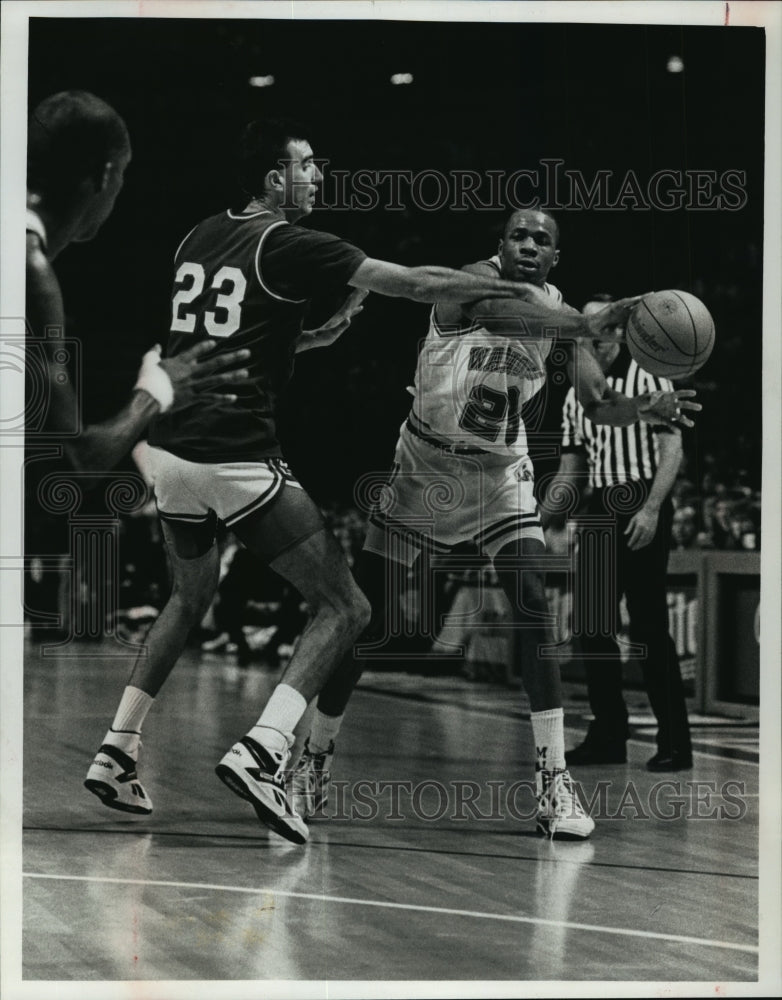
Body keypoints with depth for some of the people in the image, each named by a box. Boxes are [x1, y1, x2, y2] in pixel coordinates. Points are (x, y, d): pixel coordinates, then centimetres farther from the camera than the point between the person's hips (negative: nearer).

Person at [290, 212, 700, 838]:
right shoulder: (472, 283, -19)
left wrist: (646, 408, -24)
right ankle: (316, 758, 19)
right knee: (368, 621, 0)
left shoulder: (561, 312, -4)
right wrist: (607, 319, -54)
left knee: (533, 610, -16)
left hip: (500, 474, 3)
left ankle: (553, 781, -12)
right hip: (426, 469, -3)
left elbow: (598, 405, -2)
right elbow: (513, 314, -42)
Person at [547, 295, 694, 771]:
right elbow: (572, 466, 21)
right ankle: (609, 736, 13)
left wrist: (651, 508, -19)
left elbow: (672, 447, -9)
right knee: (593, 626, 4)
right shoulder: (577, 395, 17)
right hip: (600, 512, 7)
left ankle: (675, 743, -4)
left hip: (641, 509, -7)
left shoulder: (646, 376, -2)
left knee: (648, 625, -9)